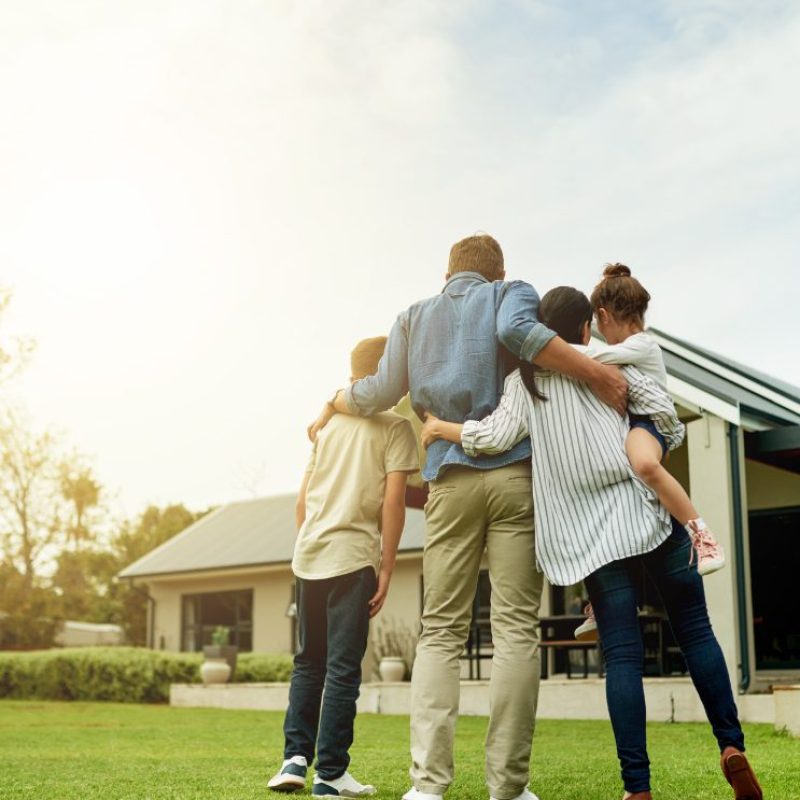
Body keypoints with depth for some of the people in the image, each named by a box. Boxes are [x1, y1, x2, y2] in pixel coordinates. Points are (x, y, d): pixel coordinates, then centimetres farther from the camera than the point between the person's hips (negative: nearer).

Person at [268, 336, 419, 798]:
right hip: (352, 556, -5)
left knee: (308, 662, 16)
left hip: (308, 556, 6)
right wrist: (386, 569, -6)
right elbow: (393, 501, -9)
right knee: (343, 667, -1)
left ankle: (295, 758, 10)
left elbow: (303, 499, 16)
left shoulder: (329, 424, 16)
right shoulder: (395, 426, -1)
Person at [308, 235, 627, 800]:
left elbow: (380, 394, 18)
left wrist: (331, 405, 37)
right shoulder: (511, 293, 11)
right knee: (516, 629, -2)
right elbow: (515, 331, -12)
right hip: (515, 471, -2)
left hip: (450, 480, 3)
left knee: (440, 631, 3)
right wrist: (598, 373, -15)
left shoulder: (415, 317, 21)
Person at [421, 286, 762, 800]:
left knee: (622, 655, 0)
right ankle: (732, 745, 2)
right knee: (695, 631, 10)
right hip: (648, 514, 0)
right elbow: (662, 409, -2)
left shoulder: (524, 380, 6)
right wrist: (669, 441, 19)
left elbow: (497, 436, -7)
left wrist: (440, 428, 8)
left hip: (593, 534, 0)